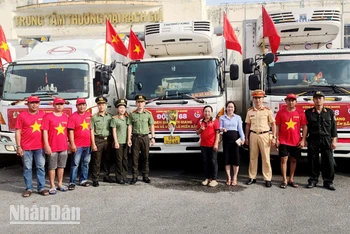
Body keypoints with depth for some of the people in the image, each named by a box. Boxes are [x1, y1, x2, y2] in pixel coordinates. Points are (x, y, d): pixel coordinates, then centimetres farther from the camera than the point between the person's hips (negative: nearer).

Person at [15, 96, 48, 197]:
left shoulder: (43, 114, 6)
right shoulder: (22, 115, 0)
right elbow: (18, 132, -1)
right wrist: (18, 146, -7)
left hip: (40, 147, 2)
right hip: (26, 147, -2)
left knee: (41, 167, 4)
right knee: (27, 168, 6)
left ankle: (41, 188, 12)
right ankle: (28, 189, 15)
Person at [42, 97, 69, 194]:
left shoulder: (66, 117, 9)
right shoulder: (48, 116, -5)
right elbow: (45, 131, -9)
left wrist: (68, 143, 13)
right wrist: (47, 145, -14)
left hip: (64, 146, 5)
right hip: (52, 147, -5)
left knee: (61, 166, 12)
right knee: (52, 167, 3)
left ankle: (60, 184, 24)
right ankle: (52, 186, 11)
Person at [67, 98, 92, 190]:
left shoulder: (89, 115, 8)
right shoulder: (73, 116, -6)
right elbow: (71, 131, -10)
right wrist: (72, 144, -15)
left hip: (88, 144, 5)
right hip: (77, 145, -5)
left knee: (86, 163, 12)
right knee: (75, 164, -2)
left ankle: (83, 180, 23)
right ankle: (72, 182, 3)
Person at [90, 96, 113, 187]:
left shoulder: (110, 116, 8)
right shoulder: (94, 117, -1)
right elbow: (92, 131, -4)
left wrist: (112, 141, 4)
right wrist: (93, 144, -10)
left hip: (108, 140, 4)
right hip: (98, 140, -3)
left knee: (107, 159, 12)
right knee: (96, 161, 0)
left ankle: (106, 176, 25)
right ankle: (95, 179, 6)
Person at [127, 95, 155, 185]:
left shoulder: (148, 113, 4)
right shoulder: (132, 114, 3)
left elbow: (151, 126, 6)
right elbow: (129, 126, 2)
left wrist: (153, 137, 2)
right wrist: (129, 139, -3)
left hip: (145, 137, 1)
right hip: (135, 138, 0)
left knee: (145, 157, 5)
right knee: (135, 158, 2)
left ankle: (145, 176, 15)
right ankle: (134, 176, 9)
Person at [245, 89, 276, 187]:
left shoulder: (267, 110, -2)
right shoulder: (250, 111, 7)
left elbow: (273, 124, 0)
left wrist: (274, 137, -6)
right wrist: (246, 138, 10)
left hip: (264, 135, -3)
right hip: (253, 135, 3)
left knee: (266, 158, 1)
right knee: (253, 157, 8)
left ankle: (267, 179, 9)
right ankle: (252, 177, 18)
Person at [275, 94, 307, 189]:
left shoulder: (300, 113, 1)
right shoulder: (281, 112, 1)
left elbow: (304, 127, 3)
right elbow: (277, 126, 3)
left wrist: (303, 140, -3)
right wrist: (277, 139, -2)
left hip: (296, 142, 1)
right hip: (283, 141, -1)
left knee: (293, 160, 9)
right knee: (284, 160, -1)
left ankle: (291, 180, 21)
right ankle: (284, 180, 7)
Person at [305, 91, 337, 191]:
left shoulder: (330, 112, 6)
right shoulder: (308, 112, 5)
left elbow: (333, 127, 4)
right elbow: (305, 127, 6)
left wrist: (334, 141, -2)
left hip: (326, 140, 0)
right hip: (313, 140, 0)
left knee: (328, 161, 1)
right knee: (312, 161, 4)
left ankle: (328, 181, 11)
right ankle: (313, 180, 14)